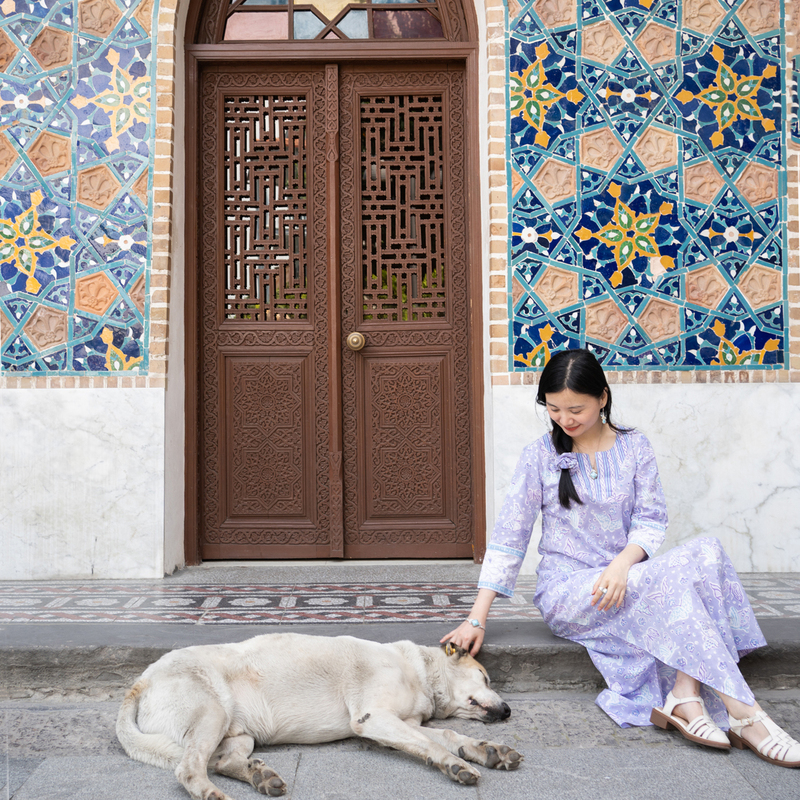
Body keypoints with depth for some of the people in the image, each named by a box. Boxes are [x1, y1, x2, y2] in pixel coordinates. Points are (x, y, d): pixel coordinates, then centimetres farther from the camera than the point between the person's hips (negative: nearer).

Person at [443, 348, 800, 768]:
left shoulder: (634, 447, 7)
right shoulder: (540, 455, 1)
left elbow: (651, 520, 1)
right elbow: (508, 538, -1)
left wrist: (622, 564, -22)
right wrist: (476, 619, -8)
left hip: (623, 580, 3)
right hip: (565, 591, -3)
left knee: (706, 552, -26)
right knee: (667, 581, -31)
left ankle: (684, 698, -35)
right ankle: (744, 714, -27)